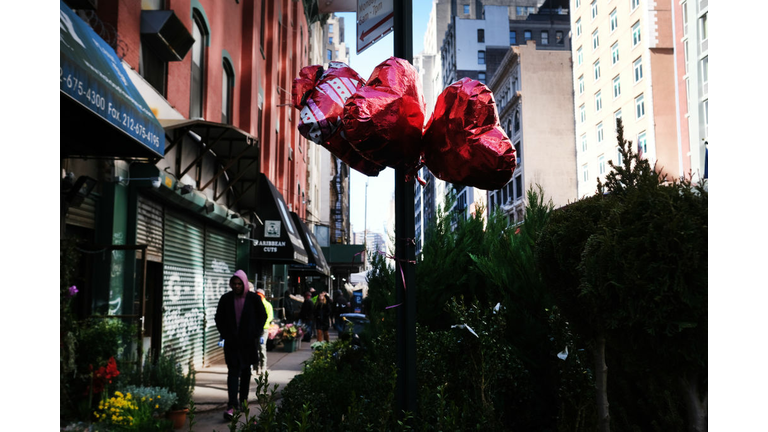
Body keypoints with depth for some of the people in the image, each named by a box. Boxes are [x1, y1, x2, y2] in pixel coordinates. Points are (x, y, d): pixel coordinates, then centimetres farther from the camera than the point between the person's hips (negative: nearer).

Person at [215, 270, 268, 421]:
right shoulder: (226, 298, 0)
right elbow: (218, 318, 10)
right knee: (233, 371, -6)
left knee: (246, 371, 11)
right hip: (231, 342, 0)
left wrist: (256, 334, -2)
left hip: (249, 341, 0)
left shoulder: (253, 298, -3)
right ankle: (232, 406, -10)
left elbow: (262, 316, 6)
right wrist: (224, 334, 1)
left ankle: (243, 400, 25)